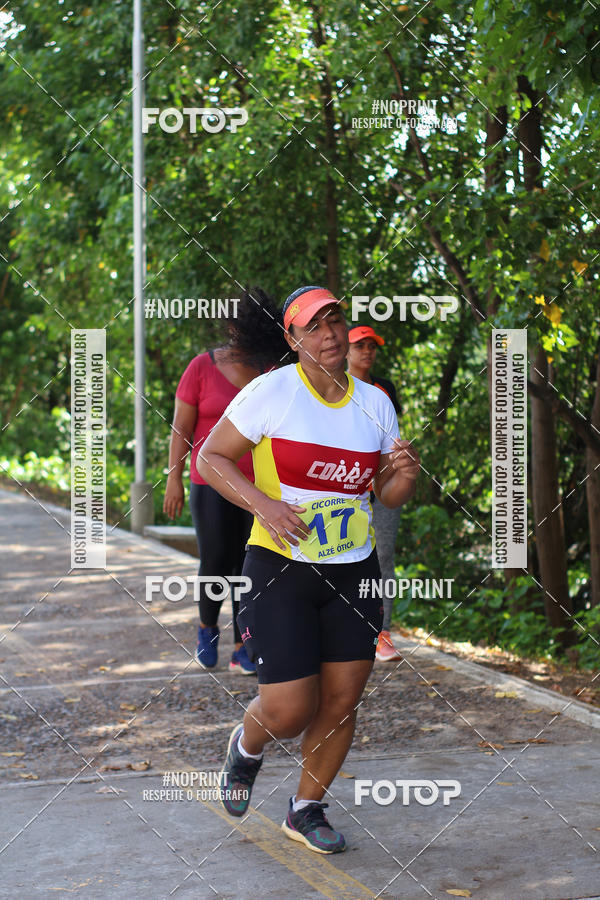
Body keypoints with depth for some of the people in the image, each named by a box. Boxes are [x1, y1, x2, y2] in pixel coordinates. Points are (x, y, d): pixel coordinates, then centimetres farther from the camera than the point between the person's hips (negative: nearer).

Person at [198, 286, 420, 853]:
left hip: (354, 572, 5)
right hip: (280, 570, -5)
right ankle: (246, 746, 28)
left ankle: (306, 810, 29)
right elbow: (210, 458, -5)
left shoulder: (374, 403, 6)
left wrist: (405, 474, -9)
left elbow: (389, 496, 15)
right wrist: (264, 504, -19)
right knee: (290, 710, -9)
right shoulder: (270, 392, -9)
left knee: (341, 703, 6)